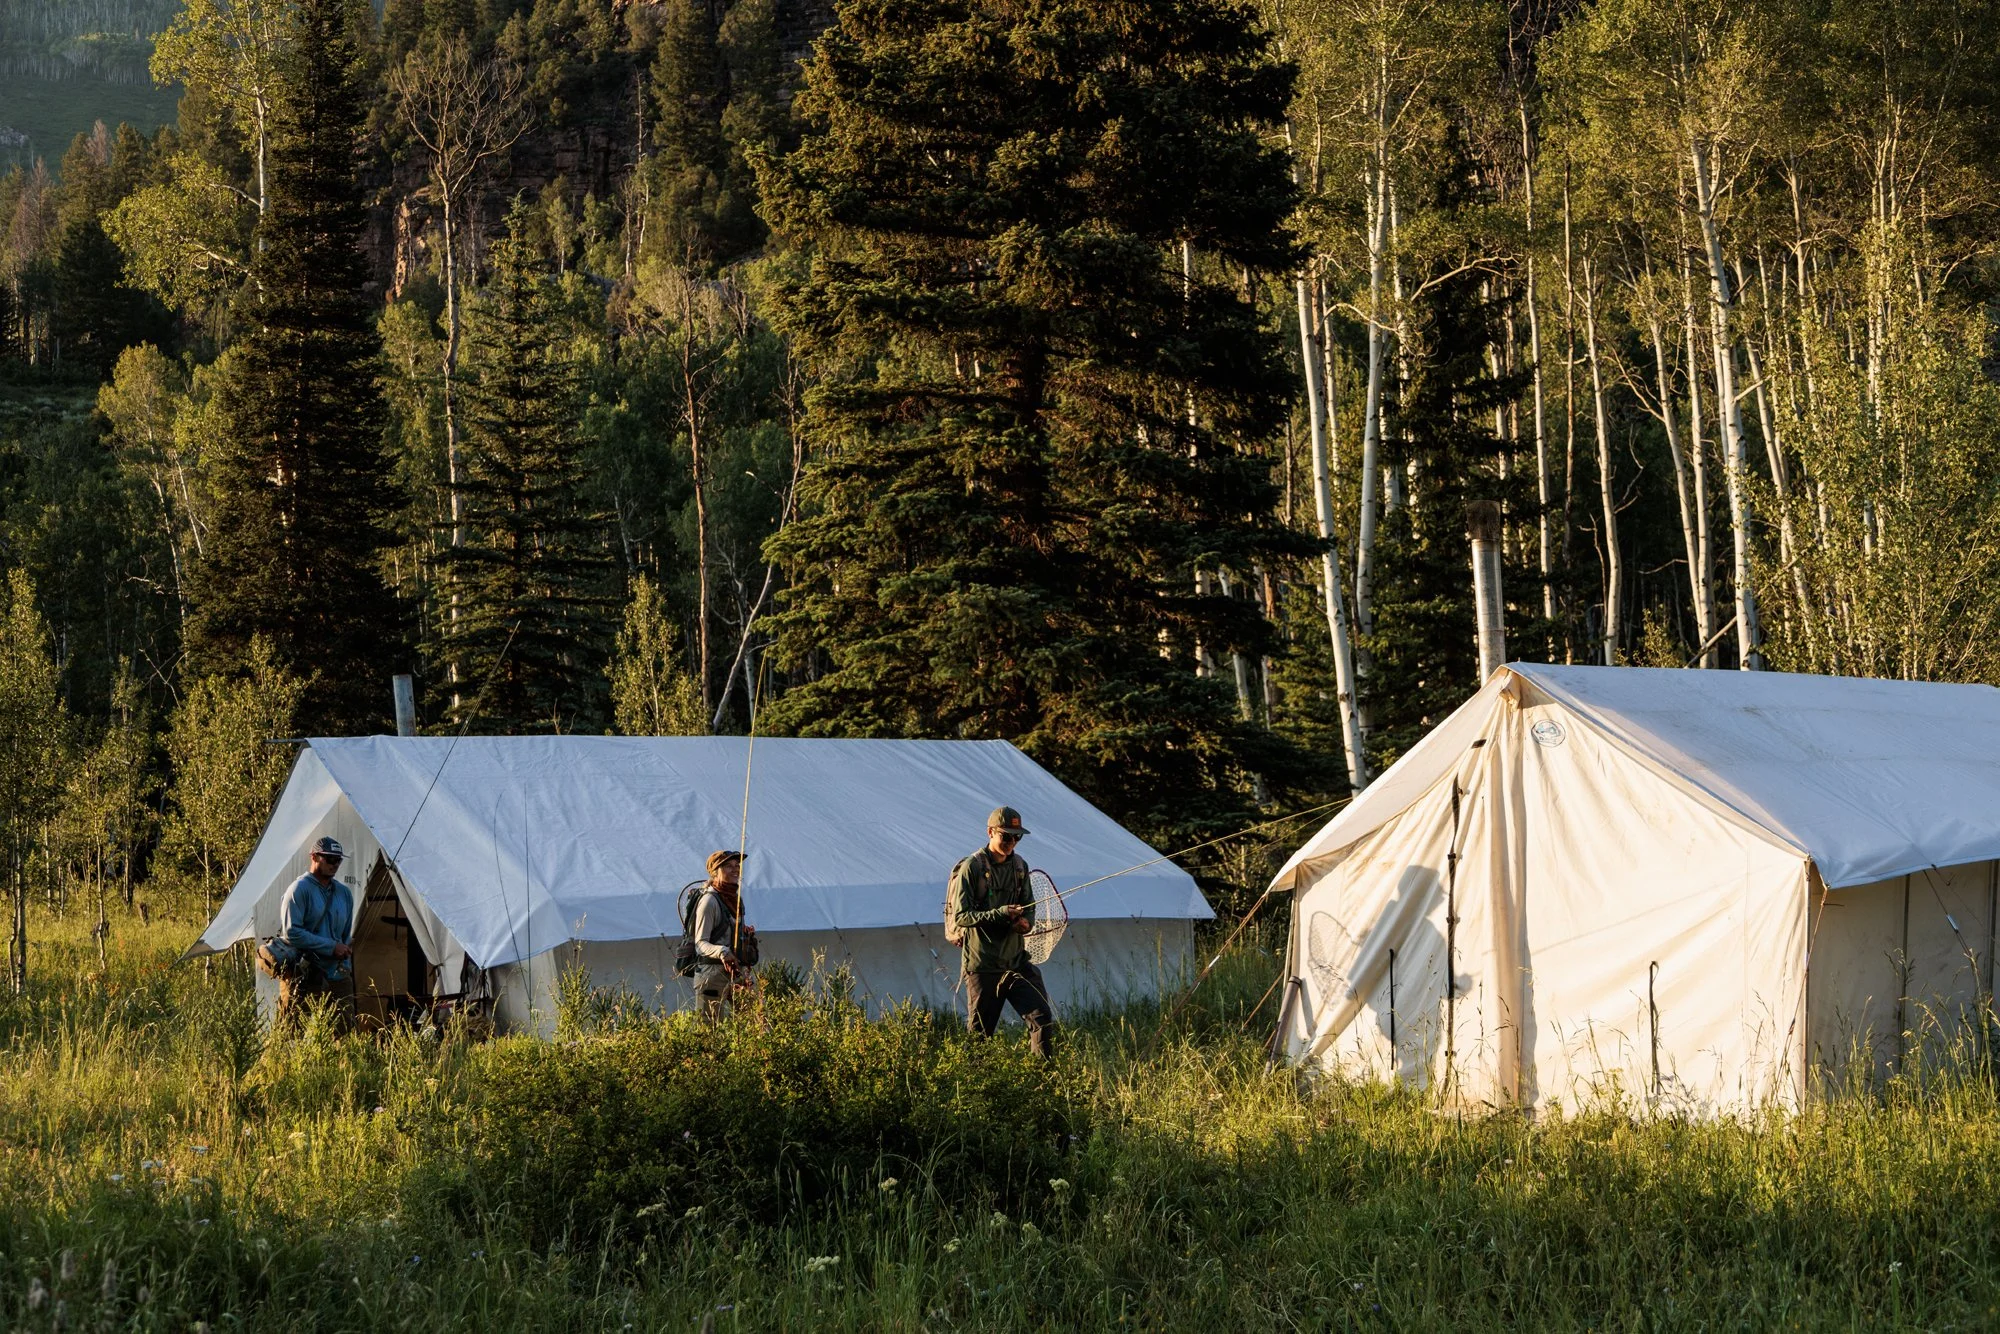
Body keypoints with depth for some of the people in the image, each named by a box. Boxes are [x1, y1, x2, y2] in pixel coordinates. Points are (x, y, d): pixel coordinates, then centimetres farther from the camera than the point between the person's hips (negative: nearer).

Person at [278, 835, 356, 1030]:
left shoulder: (344, 893, 16)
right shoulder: (299, 890, -6)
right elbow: (292, 933, -15)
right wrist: (331, 947, -13)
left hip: (338, 977, 6)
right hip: (304, 979, -6)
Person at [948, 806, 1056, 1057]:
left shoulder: (1019, 866, 10)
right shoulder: (971, 868, -9)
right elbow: (961, 916, -13)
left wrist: (1026, 921, -5)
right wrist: (1001, 914, -25)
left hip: (1016, 961, 5)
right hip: (982, 965, -5)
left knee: (1043, 1019, -5)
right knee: (979, 1033, 3)